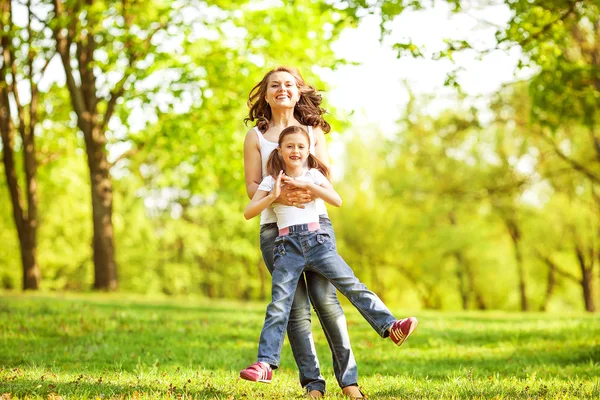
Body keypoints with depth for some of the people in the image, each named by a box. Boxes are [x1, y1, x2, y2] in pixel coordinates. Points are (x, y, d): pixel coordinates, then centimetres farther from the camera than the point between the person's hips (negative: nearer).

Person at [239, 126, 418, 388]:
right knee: (278, 306, -7)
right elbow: (248, 213, 4)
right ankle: (265, 364, -10)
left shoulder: (314, 175, 12)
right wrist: (273, 196, -9)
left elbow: (337, 201, -3)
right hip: (287, 246, 0)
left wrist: (305, 184, -8)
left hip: (317, 240, 1)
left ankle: (391, 327, -12)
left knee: (352, 285, -11)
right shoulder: (271, 181, 10)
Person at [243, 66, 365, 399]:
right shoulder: (256, 137, 12)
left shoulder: (314, 132, 16)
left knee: (324, 297, -13)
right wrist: (278, 195, -17)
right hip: (275, 228, 0)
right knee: (296, 306, -5)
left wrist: (311, 191, -14)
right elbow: (252, 187, 4)